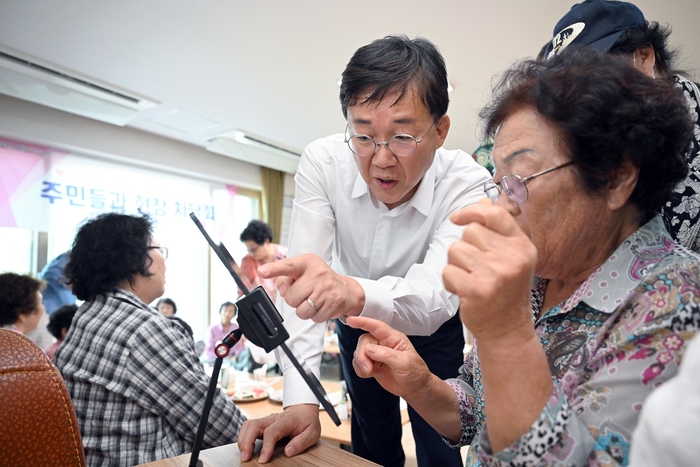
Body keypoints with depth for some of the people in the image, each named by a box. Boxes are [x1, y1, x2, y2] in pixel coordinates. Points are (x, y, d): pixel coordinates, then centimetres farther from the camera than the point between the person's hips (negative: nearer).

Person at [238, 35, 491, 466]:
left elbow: (435, 299, -42)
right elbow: (304, 273, -31)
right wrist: (300, 401, -39)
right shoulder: (322, 162, -25)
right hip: (358, 319, 2)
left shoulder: (467, 183, -30)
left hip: (433, 323, -1)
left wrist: (355, 291, -65)